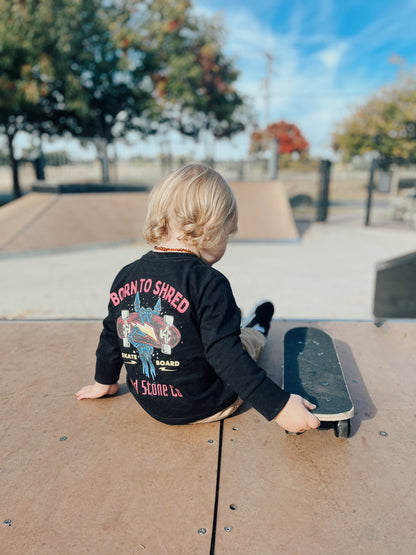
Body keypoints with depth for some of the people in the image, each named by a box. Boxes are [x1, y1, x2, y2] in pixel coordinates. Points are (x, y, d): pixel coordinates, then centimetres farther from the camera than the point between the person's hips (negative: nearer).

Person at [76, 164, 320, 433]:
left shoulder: (126, 277, -7)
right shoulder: (209, 284, -27)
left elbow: (110, 336, 6)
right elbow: (225, 355, -30)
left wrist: (105, 381, 23)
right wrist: (279, 406, -24)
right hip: (206, 407, -4)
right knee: (249, 339, 23)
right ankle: (257, 330, 54)